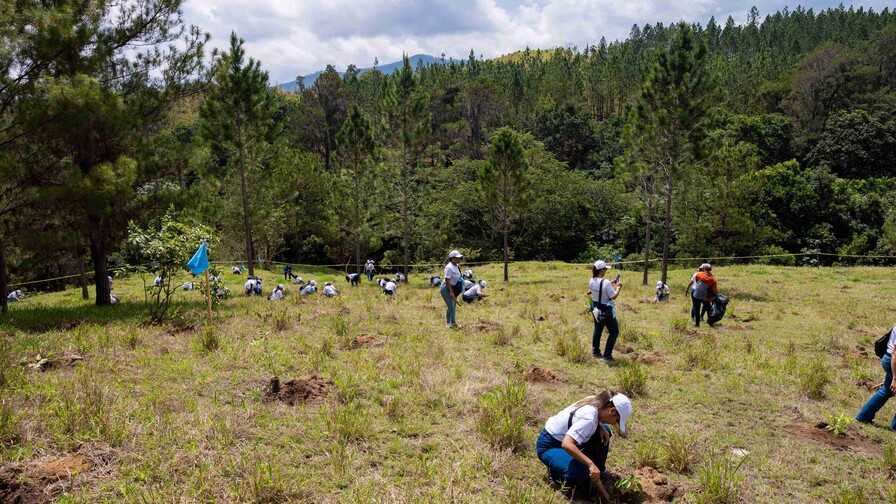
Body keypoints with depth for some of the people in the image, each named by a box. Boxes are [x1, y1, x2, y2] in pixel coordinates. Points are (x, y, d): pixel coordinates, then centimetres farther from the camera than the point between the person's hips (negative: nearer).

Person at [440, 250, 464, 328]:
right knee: (450, 306, -6)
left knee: (454, 306, 15)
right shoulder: (449, 267, -22)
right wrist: (451, 292, -25)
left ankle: (453, 322, 28)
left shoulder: (456, 266, 5)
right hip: (446, 289, -9)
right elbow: (447, 280, -24)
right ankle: (448, 323, 12)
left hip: (453, 288, 9)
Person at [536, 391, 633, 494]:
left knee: (604, 430, 7)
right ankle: (554, 470, -1)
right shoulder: (588, 419, -34)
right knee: (580, 476, -32)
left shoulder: (594, 401, -9)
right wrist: (590, 464, -44)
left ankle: (598, 470, 20)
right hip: (548, 446, -9)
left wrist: (601, 427, -5)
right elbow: (566, 444, -45)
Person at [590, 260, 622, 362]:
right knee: (614, 332, 7)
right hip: (606, 311, -7)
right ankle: (607, 356, 4)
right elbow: (614, 296, -21)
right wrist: (618, 287, -6)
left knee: (598, 330, 25)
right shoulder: (605, 282, -26)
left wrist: (610, 284, 14)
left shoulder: (591, 281, -4)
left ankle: (595, 352, 35)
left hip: (596, 309, 7)